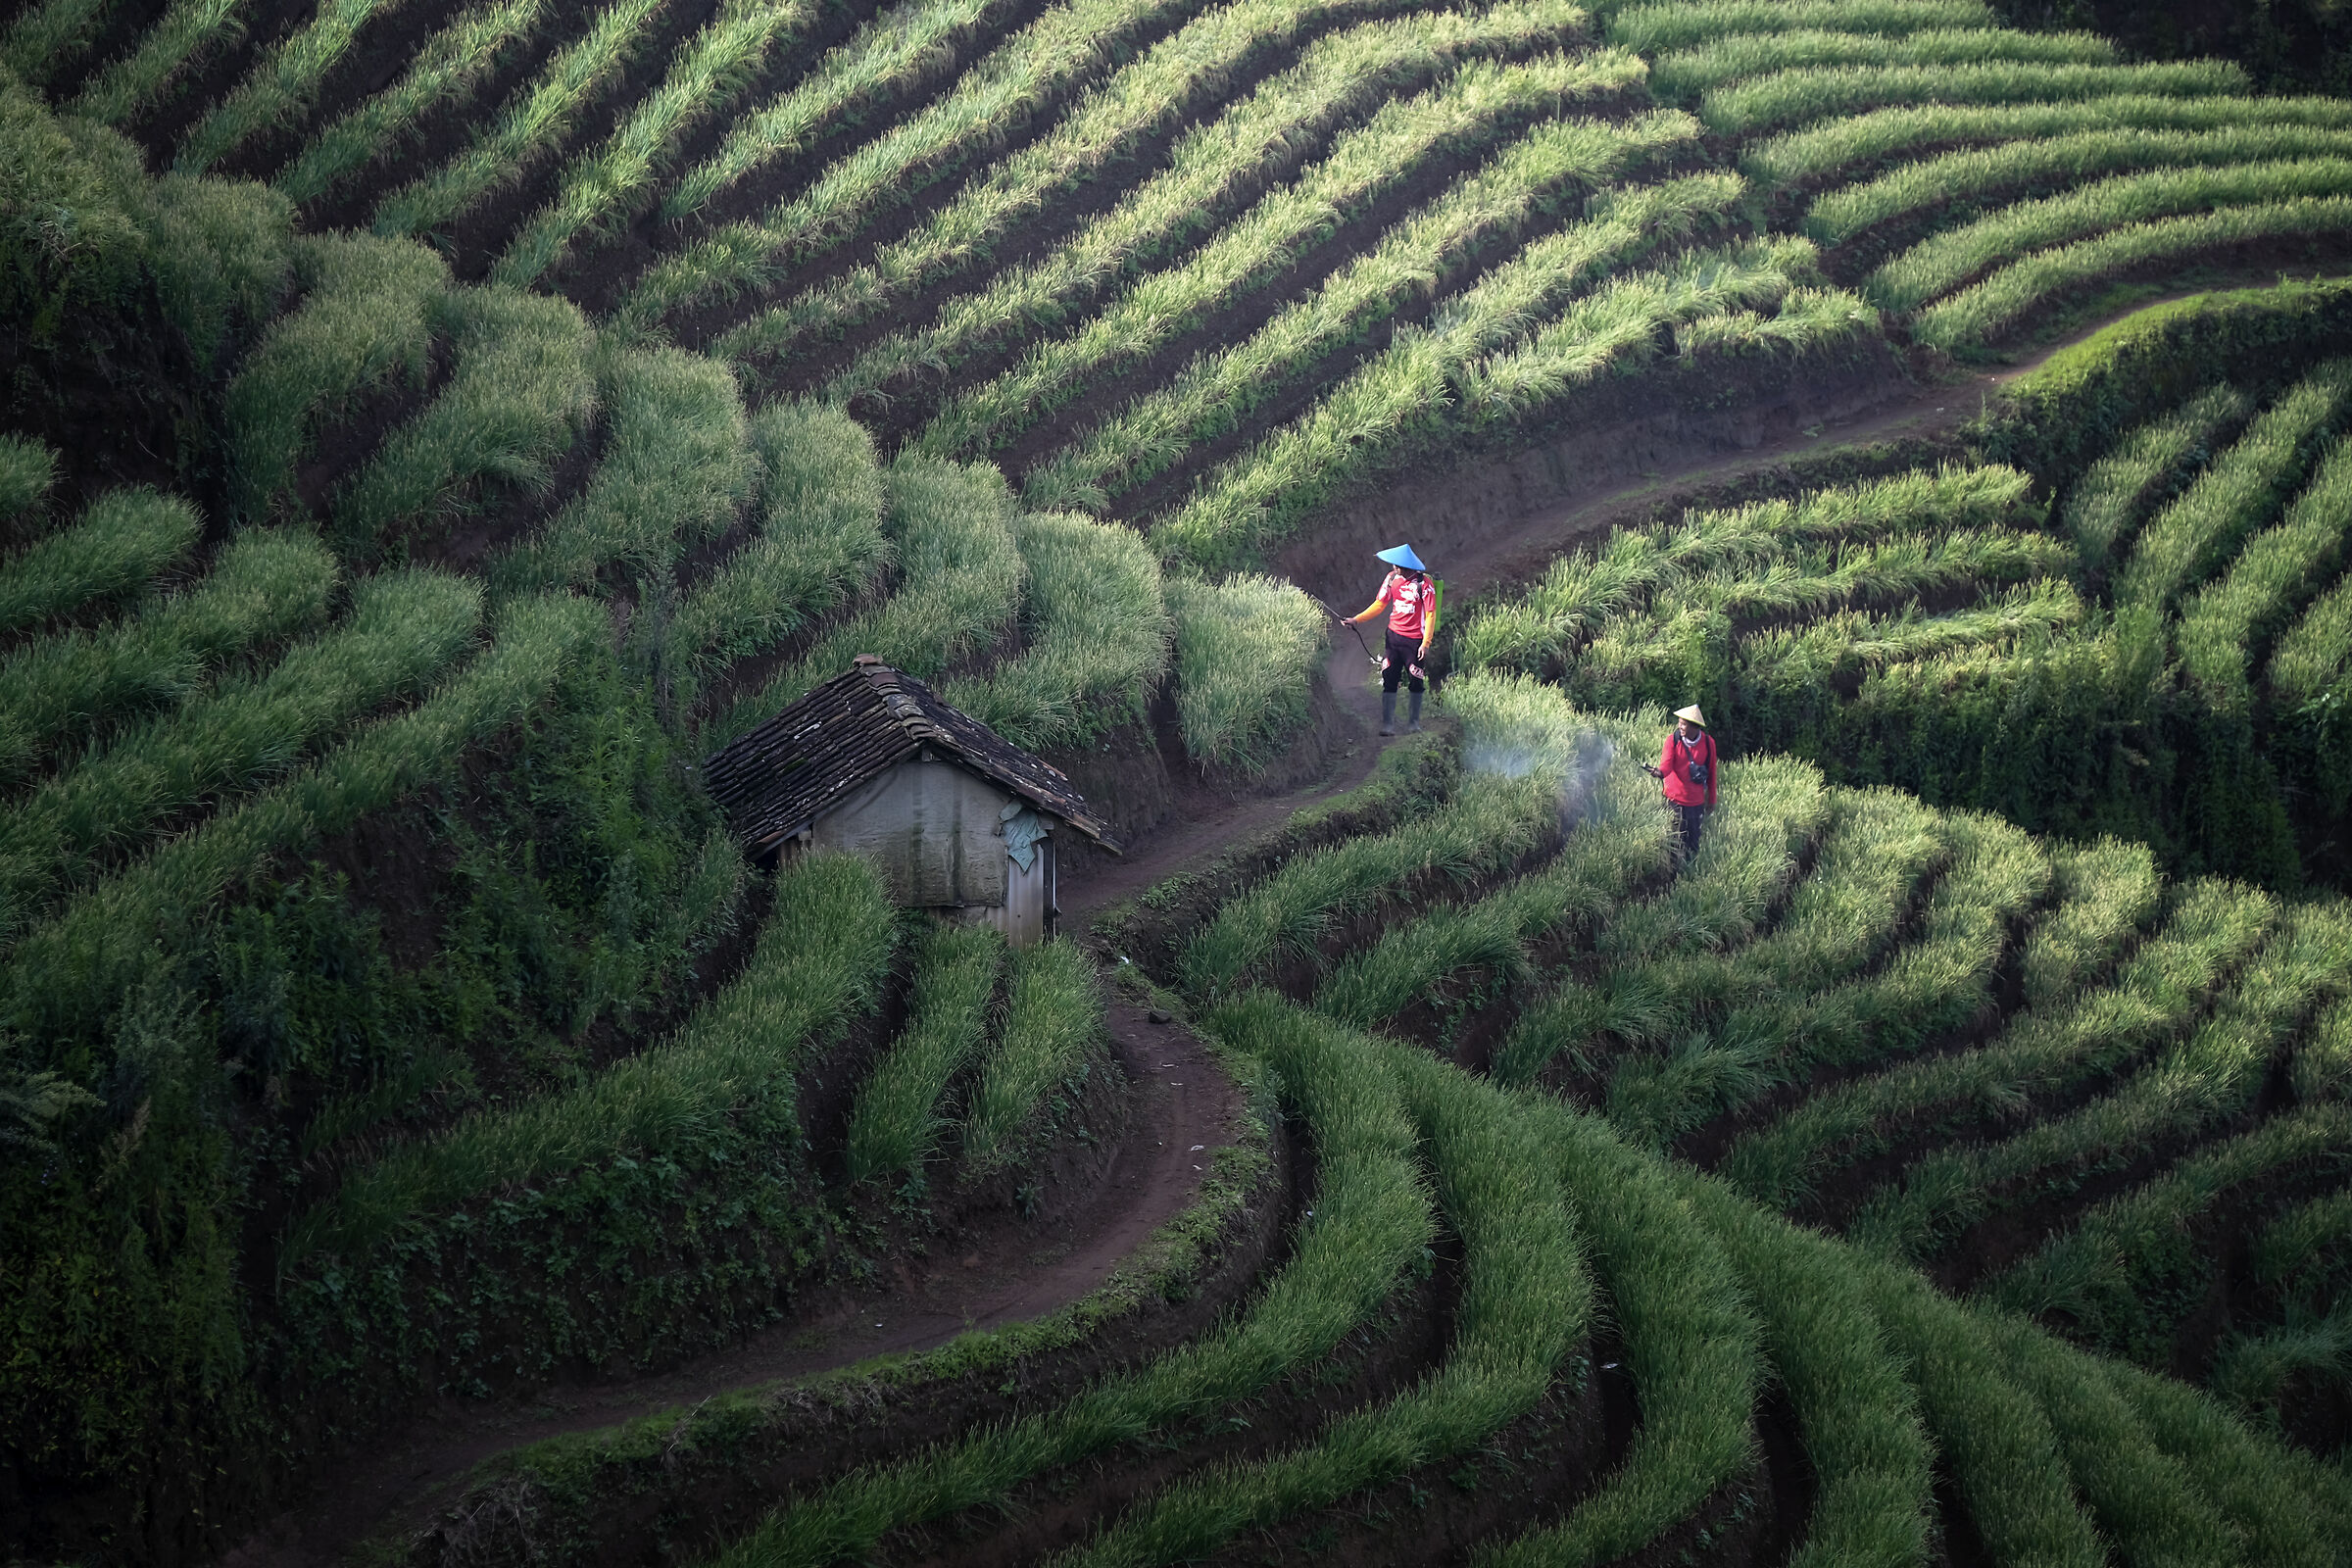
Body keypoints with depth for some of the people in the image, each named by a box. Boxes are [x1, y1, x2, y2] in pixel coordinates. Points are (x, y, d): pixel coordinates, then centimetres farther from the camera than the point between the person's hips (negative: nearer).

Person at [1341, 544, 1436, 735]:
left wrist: (1426, 643, -15)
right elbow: (1379, 604, 12)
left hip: (1414, 640, -4)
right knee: (1389, 680, -1)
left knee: (1416, 682, 7)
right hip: (1394, 635, 4)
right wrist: (1356, 619, 2)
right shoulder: (1392, 578, 3)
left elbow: (1430, 614, -11)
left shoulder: (1424, 583, -13)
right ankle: (1387, 724, 0)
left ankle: (1414, 722, 22)